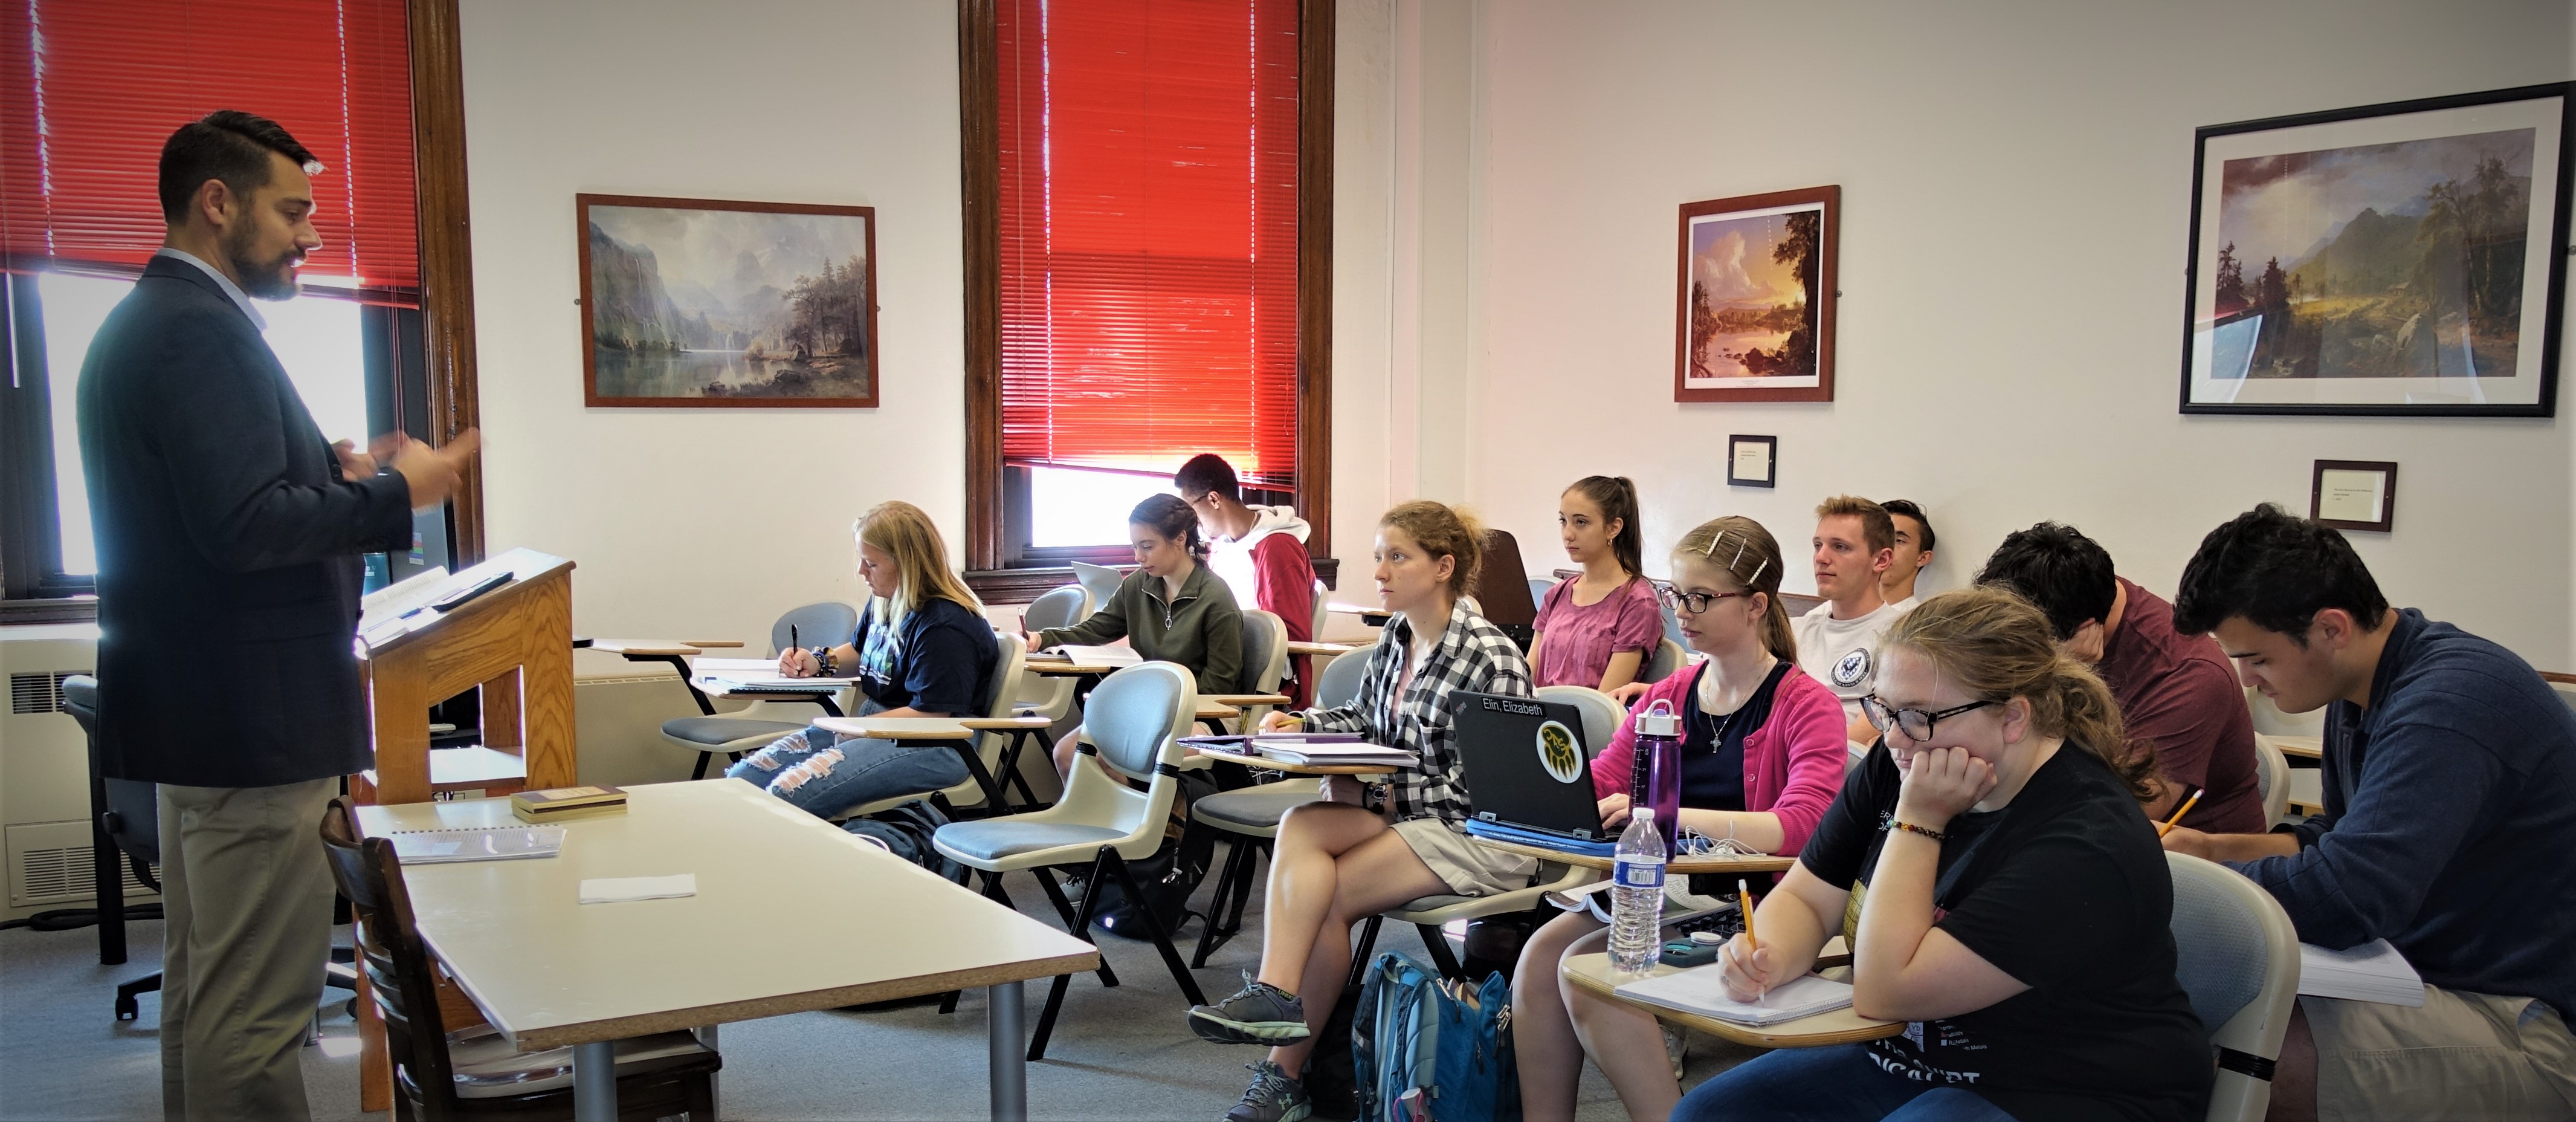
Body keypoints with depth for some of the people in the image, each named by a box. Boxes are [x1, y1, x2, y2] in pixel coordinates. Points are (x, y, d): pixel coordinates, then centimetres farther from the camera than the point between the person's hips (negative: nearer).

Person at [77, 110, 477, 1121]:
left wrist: (332, 474, 8)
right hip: (249, 717, -11)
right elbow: (243, 523, -26)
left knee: (202, 985, 20)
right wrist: (396, 494, -14)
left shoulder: (144, 323, 15)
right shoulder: (202, 331, -17)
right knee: (255, 1011, -5)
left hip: (190, 714, 11)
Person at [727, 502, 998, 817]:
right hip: (871, 726, 10)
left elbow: (929, 715, -22)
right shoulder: (883, 603, 10)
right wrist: (820, 662, 10)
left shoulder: (946, 628, -19)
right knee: (740, 778, -3)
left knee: (786, 794, -28)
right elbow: (859, 650, 31)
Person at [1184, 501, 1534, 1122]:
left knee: (1325, 895, -17)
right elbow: (1365, 719, 21)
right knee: (1299, 827, -21)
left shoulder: (1492, 658, -17)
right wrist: (1302, 723, 2)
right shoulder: (1394, 638, 7)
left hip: (1480, 835, -7)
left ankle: (1285, 1070, -6)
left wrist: (1376, 795, -16)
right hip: (1404, 810, 7)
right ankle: (1277, 996, -28)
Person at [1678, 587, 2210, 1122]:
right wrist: (1769, 958, -19)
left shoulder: (2086, 843, -26)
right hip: (1907, 1059, 7)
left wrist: (1918, 822, -25)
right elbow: (1805, 899, 3)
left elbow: (1886, 991, -26)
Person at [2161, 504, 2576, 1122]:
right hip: (2440, 973, 10)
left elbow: (2343, 897, -31)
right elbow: (2337, 837, 21)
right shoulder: (2361, 692, 7)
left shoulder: (2449, 703, -24)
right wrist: (2212, 848, 5)